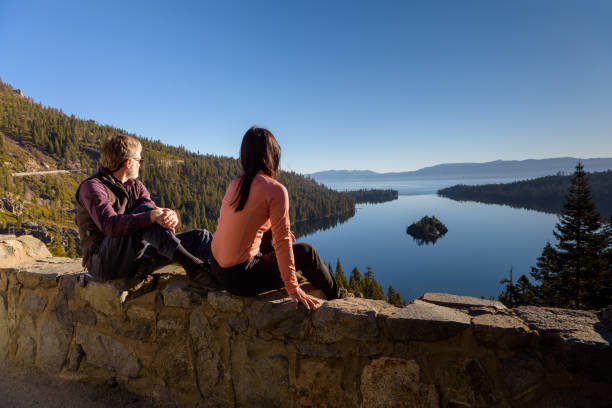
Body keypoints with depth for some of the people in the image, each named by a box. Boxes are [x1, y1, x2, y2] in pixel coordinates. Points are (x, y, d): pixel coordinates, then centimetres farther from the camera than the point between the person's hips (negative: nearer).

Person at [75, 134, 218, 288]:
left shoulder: (135, 185, 13)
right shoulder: (92, 187, -9)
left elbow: (157, 213, -4)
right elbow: (110, 226, -29)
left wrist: (171, 216, -29)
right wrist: (152, 216, -42)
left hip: (136, 257, 7)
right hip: (103, 261, -7)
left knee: (201, 236, -7)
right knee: (145, 210, -33)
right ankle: (191, 265, -38)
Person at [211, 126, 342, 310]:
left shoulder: (235, 184, 4)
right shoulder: (276, 190, -17)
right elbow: (282, 243, -17)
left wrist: (279, 232, 29)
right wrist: (293, 288, -10)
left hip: (217, 269, 8)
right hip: (241, 278, -8)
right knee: (306, 251, 7)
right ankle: (336, 297, 31)